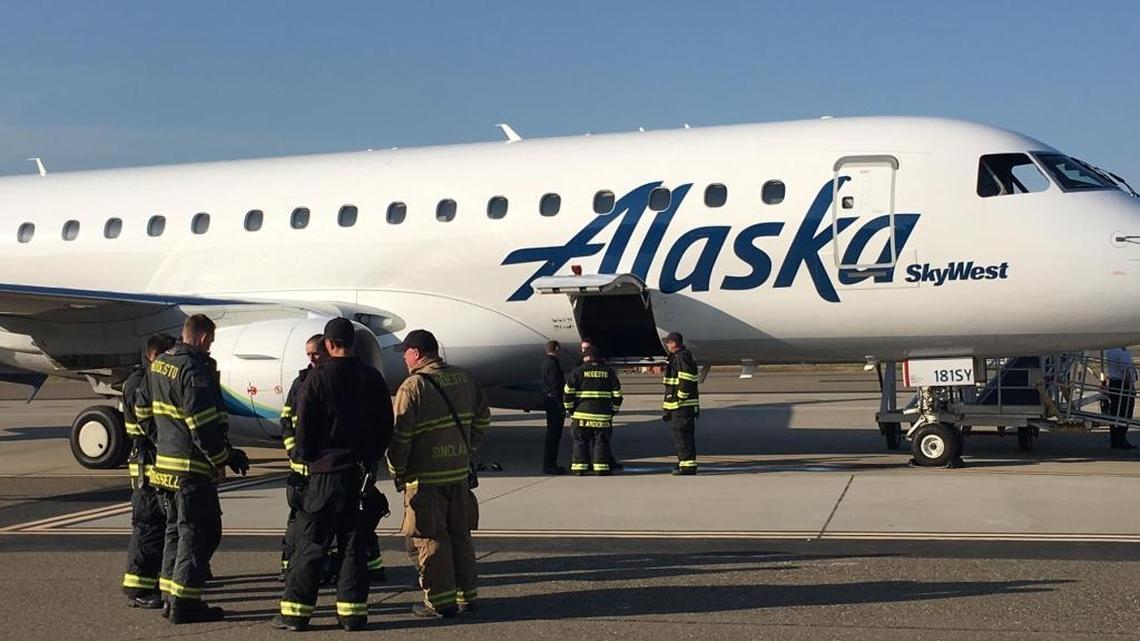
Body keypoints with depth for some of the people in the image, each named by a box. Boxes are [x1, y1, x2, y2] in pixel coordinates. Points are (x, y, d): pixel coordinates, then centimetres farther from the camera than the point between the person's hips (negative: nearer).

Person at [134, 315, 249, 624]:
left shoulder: (158, 364, 11)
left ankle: (171, 597, 24)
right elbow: (203, 424, -22)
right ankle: (184, 603, -2)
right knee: (199, 531, -3)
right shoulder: (194, 369, -18)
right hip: (192, 467, -9)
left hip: (164, 463, 9)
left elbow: (143, 410, 20)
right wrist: (227, 457, -13)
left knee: (176, 529, 19)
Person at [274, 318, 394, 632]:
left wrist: (305, 458, 7)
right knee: (355, 543, 9)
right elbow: (386, 426, 9)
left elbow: (304, 427, -8)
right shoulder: (372, 377, 5)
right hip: (362, 472, 4)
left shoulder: (317, 378, -9)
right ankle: (353, 611, 8)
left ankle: (296, 610, 4)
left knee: (310, 542, 2)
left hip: (326, 471, -4)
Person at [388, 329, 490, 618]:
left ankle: (440, 601, 7)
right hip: (460, 472, 6)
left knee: (430, 539, 3)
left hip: (425, 476, -6)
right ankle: (466, 595, 23)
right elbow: (483, 417, 15)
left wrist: (397, 472, -3)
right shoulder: (465, 379, 7)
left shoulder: (413, 386, -14)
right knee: (460, 534, 16)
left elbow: (400, 436, -15)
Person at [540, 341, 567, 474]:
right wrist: (561, 405, -21)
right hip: (554, 402, -11)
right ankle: (549, 465, -5)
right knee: (553, 434, -7)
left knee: (553, 434, 15)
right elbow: (555, 386, -21)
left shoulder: (547, 362, 16)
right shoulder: (552, 364, -16)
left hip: (549, 400, 11)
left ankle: (550, 463, 20)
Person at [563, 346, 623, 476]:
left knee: (580, 441, 7)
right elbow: (617, 394, 8)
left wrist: (570, 410, 7)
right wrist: (613, 411, 16)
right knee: (601, 441, 6)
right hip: (602, 416, 1)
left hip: (581, 413, -1)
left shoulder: (578, 371, 0)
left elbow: (568, 392, -3)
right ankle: (601, 468, 3)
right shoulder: (608, 372, 8)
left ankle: (579, 467, 6)